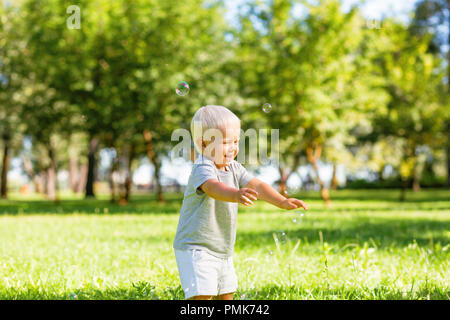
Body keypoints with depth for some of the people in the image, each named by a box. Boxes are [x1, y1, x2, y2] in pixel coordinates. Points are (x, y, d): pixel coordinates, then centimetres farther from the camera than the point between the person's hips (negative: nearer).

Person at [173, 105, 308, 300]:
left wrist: (282, 202, -17)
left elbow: (256, 185, -1)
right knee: (202, 295, -17)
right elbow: (213, 187, -42)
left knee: (226, 295, 15)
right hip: (195, 249, -8)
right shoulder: (202, 168, -21)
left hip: (223, 251, 8)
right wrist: (236, 195, -63)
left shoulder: (234, 168, 5)